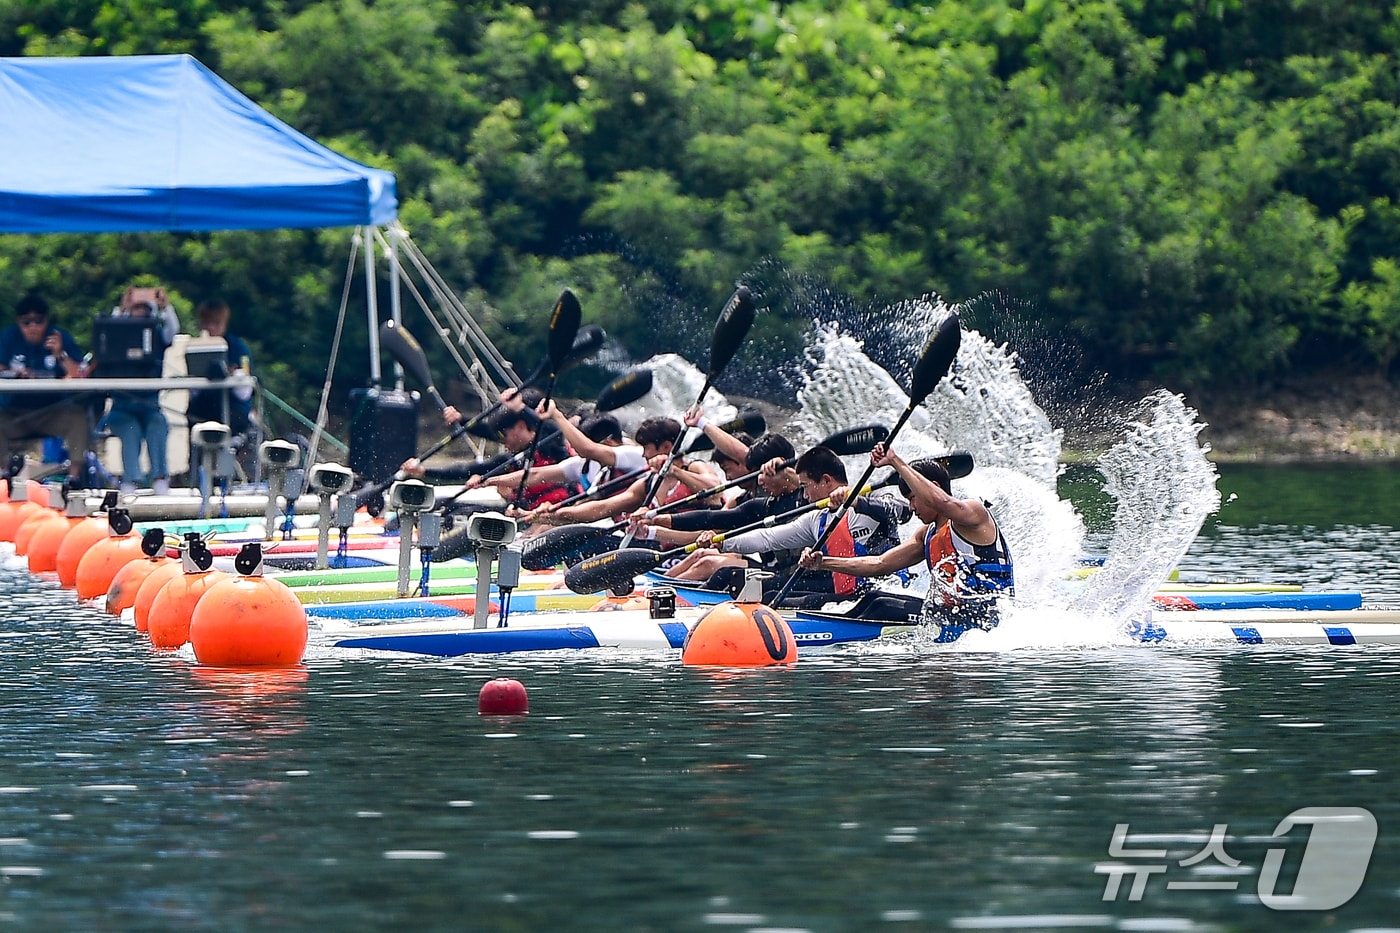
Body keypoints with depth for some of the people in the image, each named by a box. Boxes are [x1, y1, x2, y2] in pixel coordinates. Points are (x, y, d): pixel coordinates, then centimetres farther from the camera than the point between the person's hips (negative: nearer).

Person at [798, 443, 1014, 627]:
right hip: (944, 617, 9)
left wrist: (896, 462, -24)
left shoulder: (974, 511, -6)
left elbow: (942, 502, -28)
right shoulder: (927, 536, 19)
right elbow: (880, 564, 17)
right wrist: (824, 563, 8)